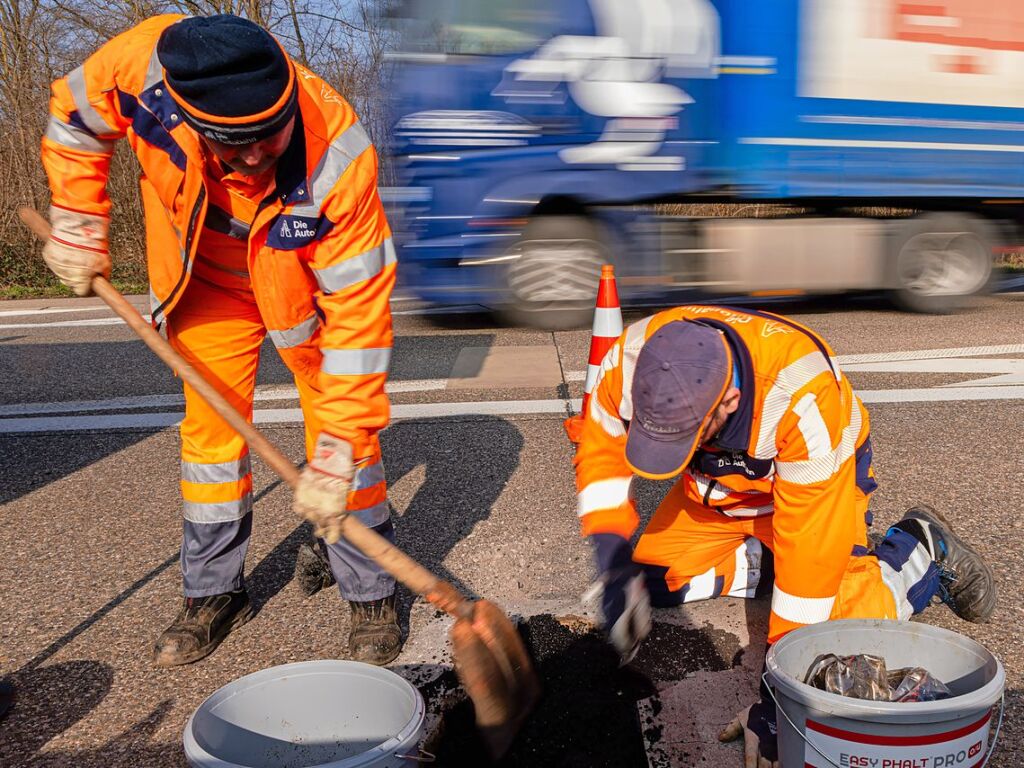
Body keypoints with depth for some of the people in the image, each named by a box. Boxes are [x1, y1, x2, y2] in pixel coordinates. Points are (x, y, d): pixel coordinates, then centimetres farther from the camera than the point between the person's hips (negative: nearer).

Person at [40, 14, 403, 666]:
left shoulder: (340, 158, -40)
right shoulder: (143, 62, -33)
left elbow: (359, 314, -36)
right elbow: (75, 117, -7)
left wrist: (336, 456, -36)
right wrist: (78, 228, -8)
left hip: (307, 282, -2)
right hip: (207, 277, 3)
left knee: (346, 431, -6)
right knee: (210, 426, 6)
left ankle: (373, 596, 12)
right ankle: (215, 593, 23)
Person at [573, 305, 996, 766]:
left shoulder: (802, 398, -43)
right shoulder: (627, 363, -32)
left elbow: (811, 549, -38)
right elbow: (601, 452, -14)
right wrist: (616, 570, -27)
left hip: (812, 477, -4)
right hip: (714, 486, 5)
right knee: (656, 582, -5)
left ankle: (923, 547, 11)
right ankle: (763, 558, 15)